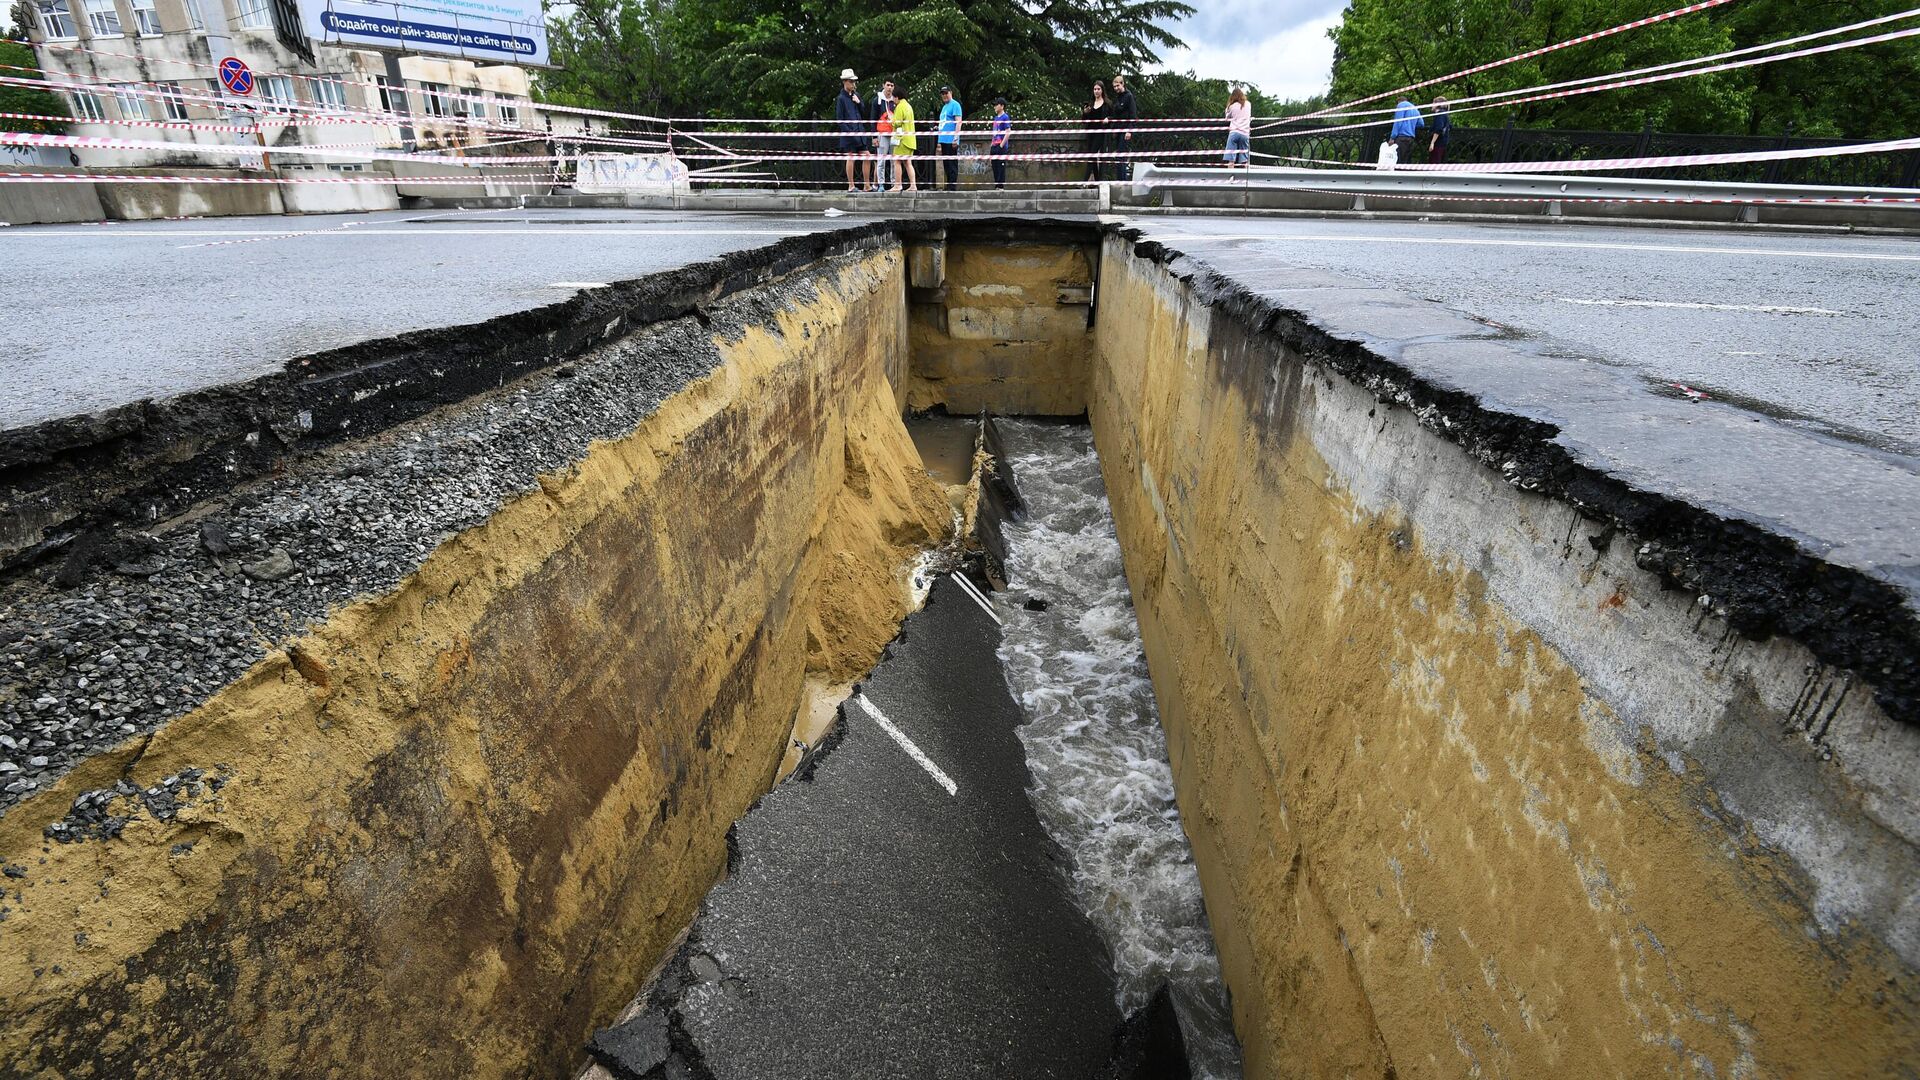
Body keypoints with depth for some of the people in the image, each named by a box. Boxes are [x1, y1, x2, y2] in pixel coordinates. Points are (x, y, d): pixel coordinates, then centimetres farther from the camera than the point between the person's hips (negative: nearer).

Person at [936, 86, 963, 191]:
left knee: (952, 165, -8)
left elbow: (958, 122, -12)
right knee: (946, 165, 9)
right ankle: (948, 186, 13)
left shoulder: (955, 105, -3)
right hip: (944, 140, 9)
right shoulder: (944, 107, 22)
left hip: (951, 141, -9)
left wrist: (955, 139, -19)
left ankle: (953, 187, -8)